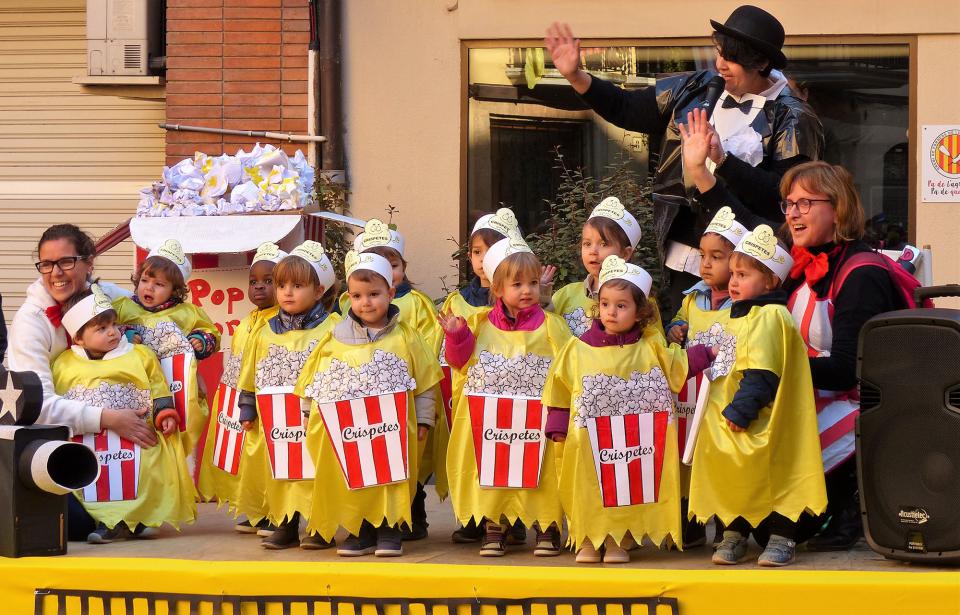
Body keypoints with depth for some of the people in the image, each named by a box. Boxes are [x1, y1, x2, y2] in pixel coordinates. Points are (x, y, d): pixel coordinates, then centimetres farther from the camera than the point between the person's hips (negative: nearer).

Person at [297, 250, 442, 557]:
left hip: (393, 429, -2)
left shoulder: (405, 337, 1)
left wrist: (424, 419, 2)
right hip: (348, 432, 2)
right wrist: (319, 411, 4)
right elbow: (317, 382, 11)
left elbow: (425, 381, 4)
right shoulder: (337, 339, 6)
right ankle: (361, 531, 14)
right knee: (355, 484, 3)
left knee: (391, 479, 0)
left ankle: (390, 530, 11)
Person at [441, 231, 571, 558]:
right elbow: (462, 362, 7)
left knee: (538, 474, 2)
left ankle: (547, 529, 15)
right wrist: (457, 336, -9)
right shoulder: (480, 324, 5)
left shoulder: (550, 325, 0)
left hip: (537, 422, -2)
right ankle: (493, 529, 19)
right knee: (491, 473, 7)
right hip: (490, 421, 2)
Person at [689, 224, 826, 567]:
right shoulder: (741, 316, 18)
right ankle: (734, 532, 17)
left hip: (760, 427, -9)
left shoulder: (770, 317, -14)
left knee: (772, 474, -5)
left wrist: (741, 409, -24)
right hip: (727, 423, 9)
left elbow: (761, 375, -22)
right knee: (731, 475, 9)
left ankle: (781, 538, 0)